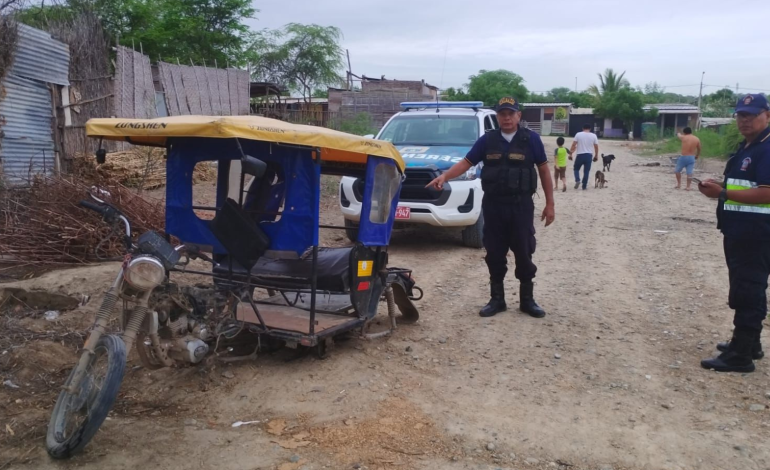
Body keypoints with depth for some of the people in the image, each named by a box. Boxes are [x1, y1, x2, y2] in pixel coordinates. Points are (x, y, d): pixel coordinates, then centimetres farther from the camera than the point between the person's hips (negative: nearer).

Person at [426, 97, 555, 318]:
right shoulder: (487, 140, 5)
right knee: (495, 254, 7)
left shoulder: (531, 139, 0)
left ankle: (527, 300, 18)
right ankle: (497, 299, 19)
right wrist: (444, 176, -16)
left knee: (524, 254, 4)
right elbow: (466, 162, 2)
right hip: (493, 205, 2)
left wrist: (549, 203, 1)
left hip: (521, 205, -2)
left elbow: (543, 170, 3)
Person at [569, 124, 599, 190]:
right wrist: (596, 155, 18)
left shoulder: (578, 134, -2)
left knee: (576, 169, 16)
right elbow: (596, 147, 6)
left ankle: (577, 180, -7)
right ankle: (584, 186, 9)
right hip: (589, 155, 1)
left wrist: (570, 154, 2)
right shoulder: (593, 136, 2)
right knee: (586, 171, 7)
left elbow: (573, 145, -5)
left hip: (580, 155, -1)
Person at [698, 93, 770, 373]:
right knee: (745, 289, 18)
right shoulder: (746, 148, 16)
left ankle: (740, 355, -1)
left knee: (747, 292, -7)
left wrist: (723, 193, -24)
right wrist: (718, 189, 7)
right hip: (739, 231, 11)